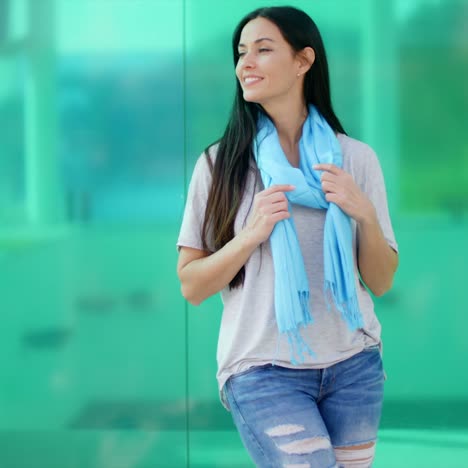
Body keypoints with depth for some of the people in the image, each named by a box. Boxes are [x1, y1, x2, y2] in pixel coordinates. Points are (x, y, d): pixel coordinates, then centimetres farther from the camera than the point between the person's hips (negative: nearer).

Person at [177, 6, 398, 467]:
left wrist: (365, 215, -13)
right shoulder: (220, 162, -3)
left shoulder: (355, 157, 2)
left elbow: (381, 282, 5)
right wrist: (251, 235, -17)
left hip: (354, 365, 3)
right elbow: (192, 286, -2)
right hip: (264, 371, -2)